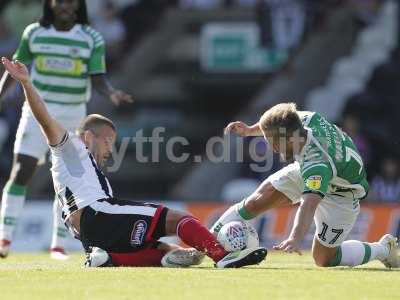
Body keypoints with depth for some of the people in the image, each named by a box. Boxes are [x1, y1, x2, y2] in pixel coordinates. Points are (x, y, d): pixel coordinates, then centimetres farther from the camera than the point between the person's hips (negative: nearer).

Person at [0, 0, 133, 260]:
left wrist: (112, 92, -26)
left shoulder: (92, 38, -1)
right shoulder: (34, 33, 1)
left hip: (73, 117, 0)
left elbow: (98, 78, -6)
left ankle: (59, 245, 11)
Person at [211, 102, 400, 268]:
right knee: (254, 204, -7)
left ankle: (383, 249, 19)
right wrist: (250, 130, 1)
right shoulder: (305, 119, -27)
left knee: (324, 259, 0)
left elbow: (310, 203, -58)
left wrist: (295, 239, -71)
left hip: (339, 196, -7)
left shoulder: (318, 164, -46)